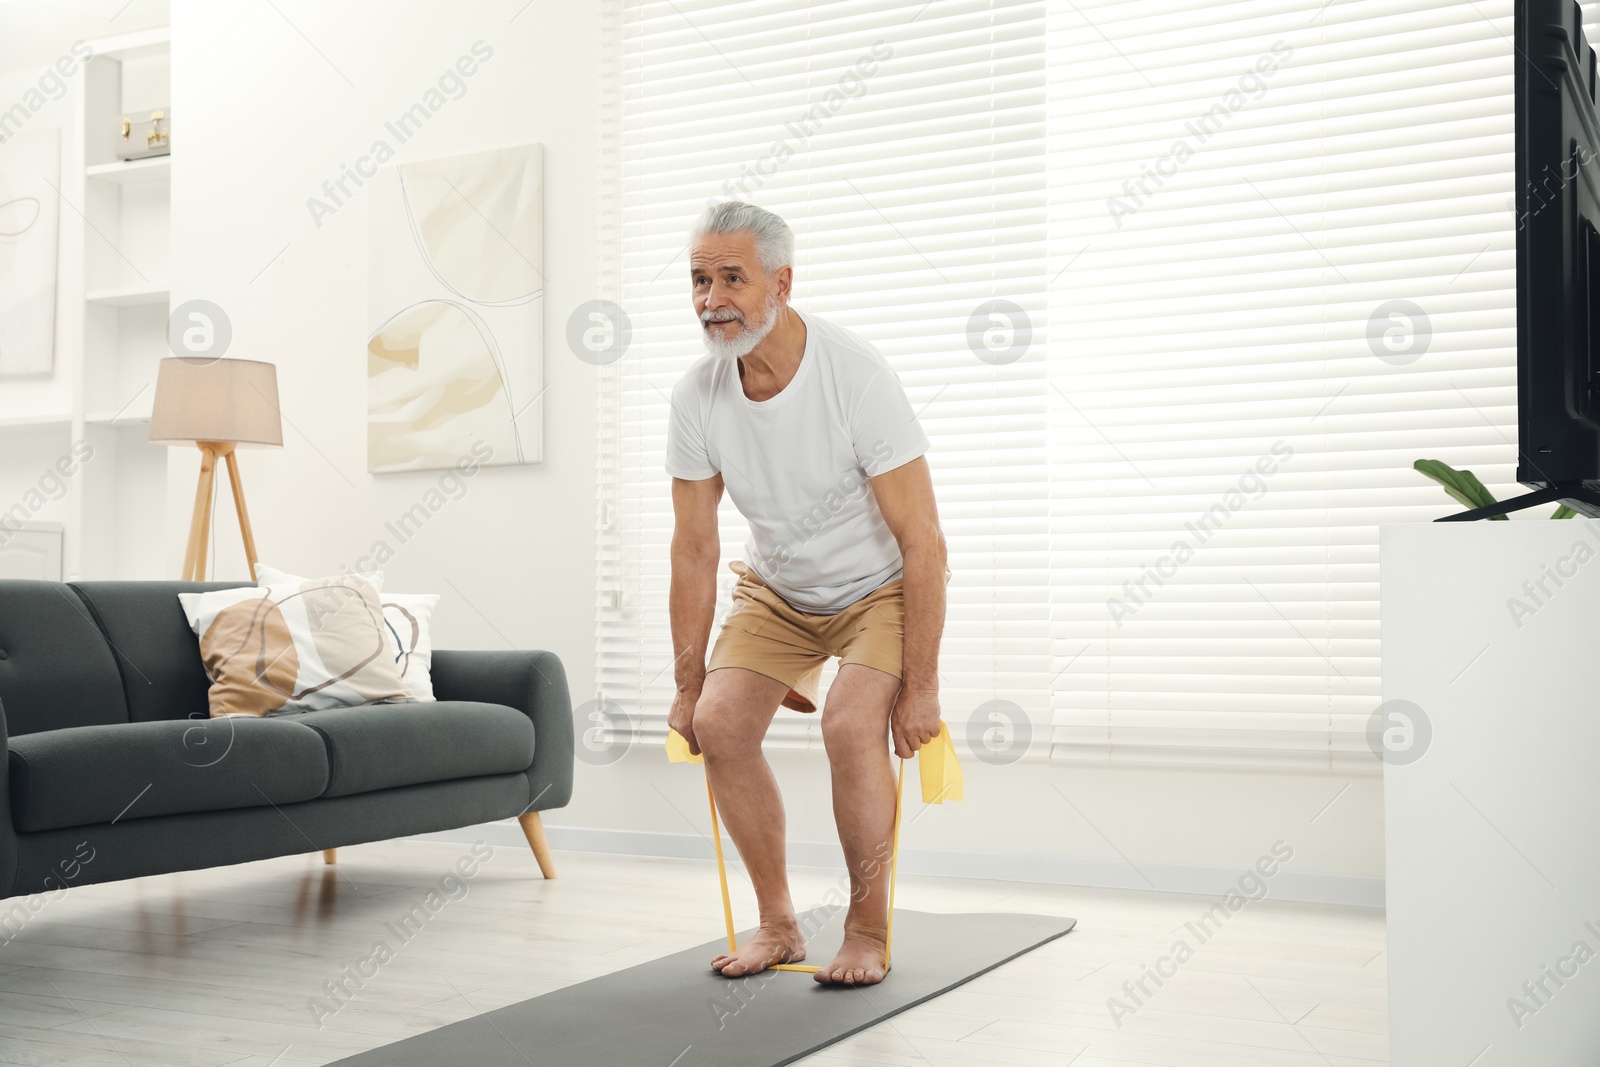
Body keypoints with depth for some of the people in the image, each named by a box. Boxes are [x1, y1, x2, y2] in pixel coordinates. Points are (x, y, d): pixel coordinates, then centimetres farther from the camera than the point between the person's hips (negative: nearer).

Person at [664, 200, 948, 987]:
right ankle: (778, 925, 5)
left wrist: (920, 686, -27)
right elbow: (695, 548, -5)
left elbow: (922, 543, -27)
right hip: (776, 589, 5)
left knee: (851, 728, -26)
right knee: (717, 724, -13)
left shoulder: (854, 376, -29)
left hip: (880, 586, -5)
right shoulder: (696, 397, -14)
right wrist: (689, 683, -4)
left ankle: (867, 933, -5)